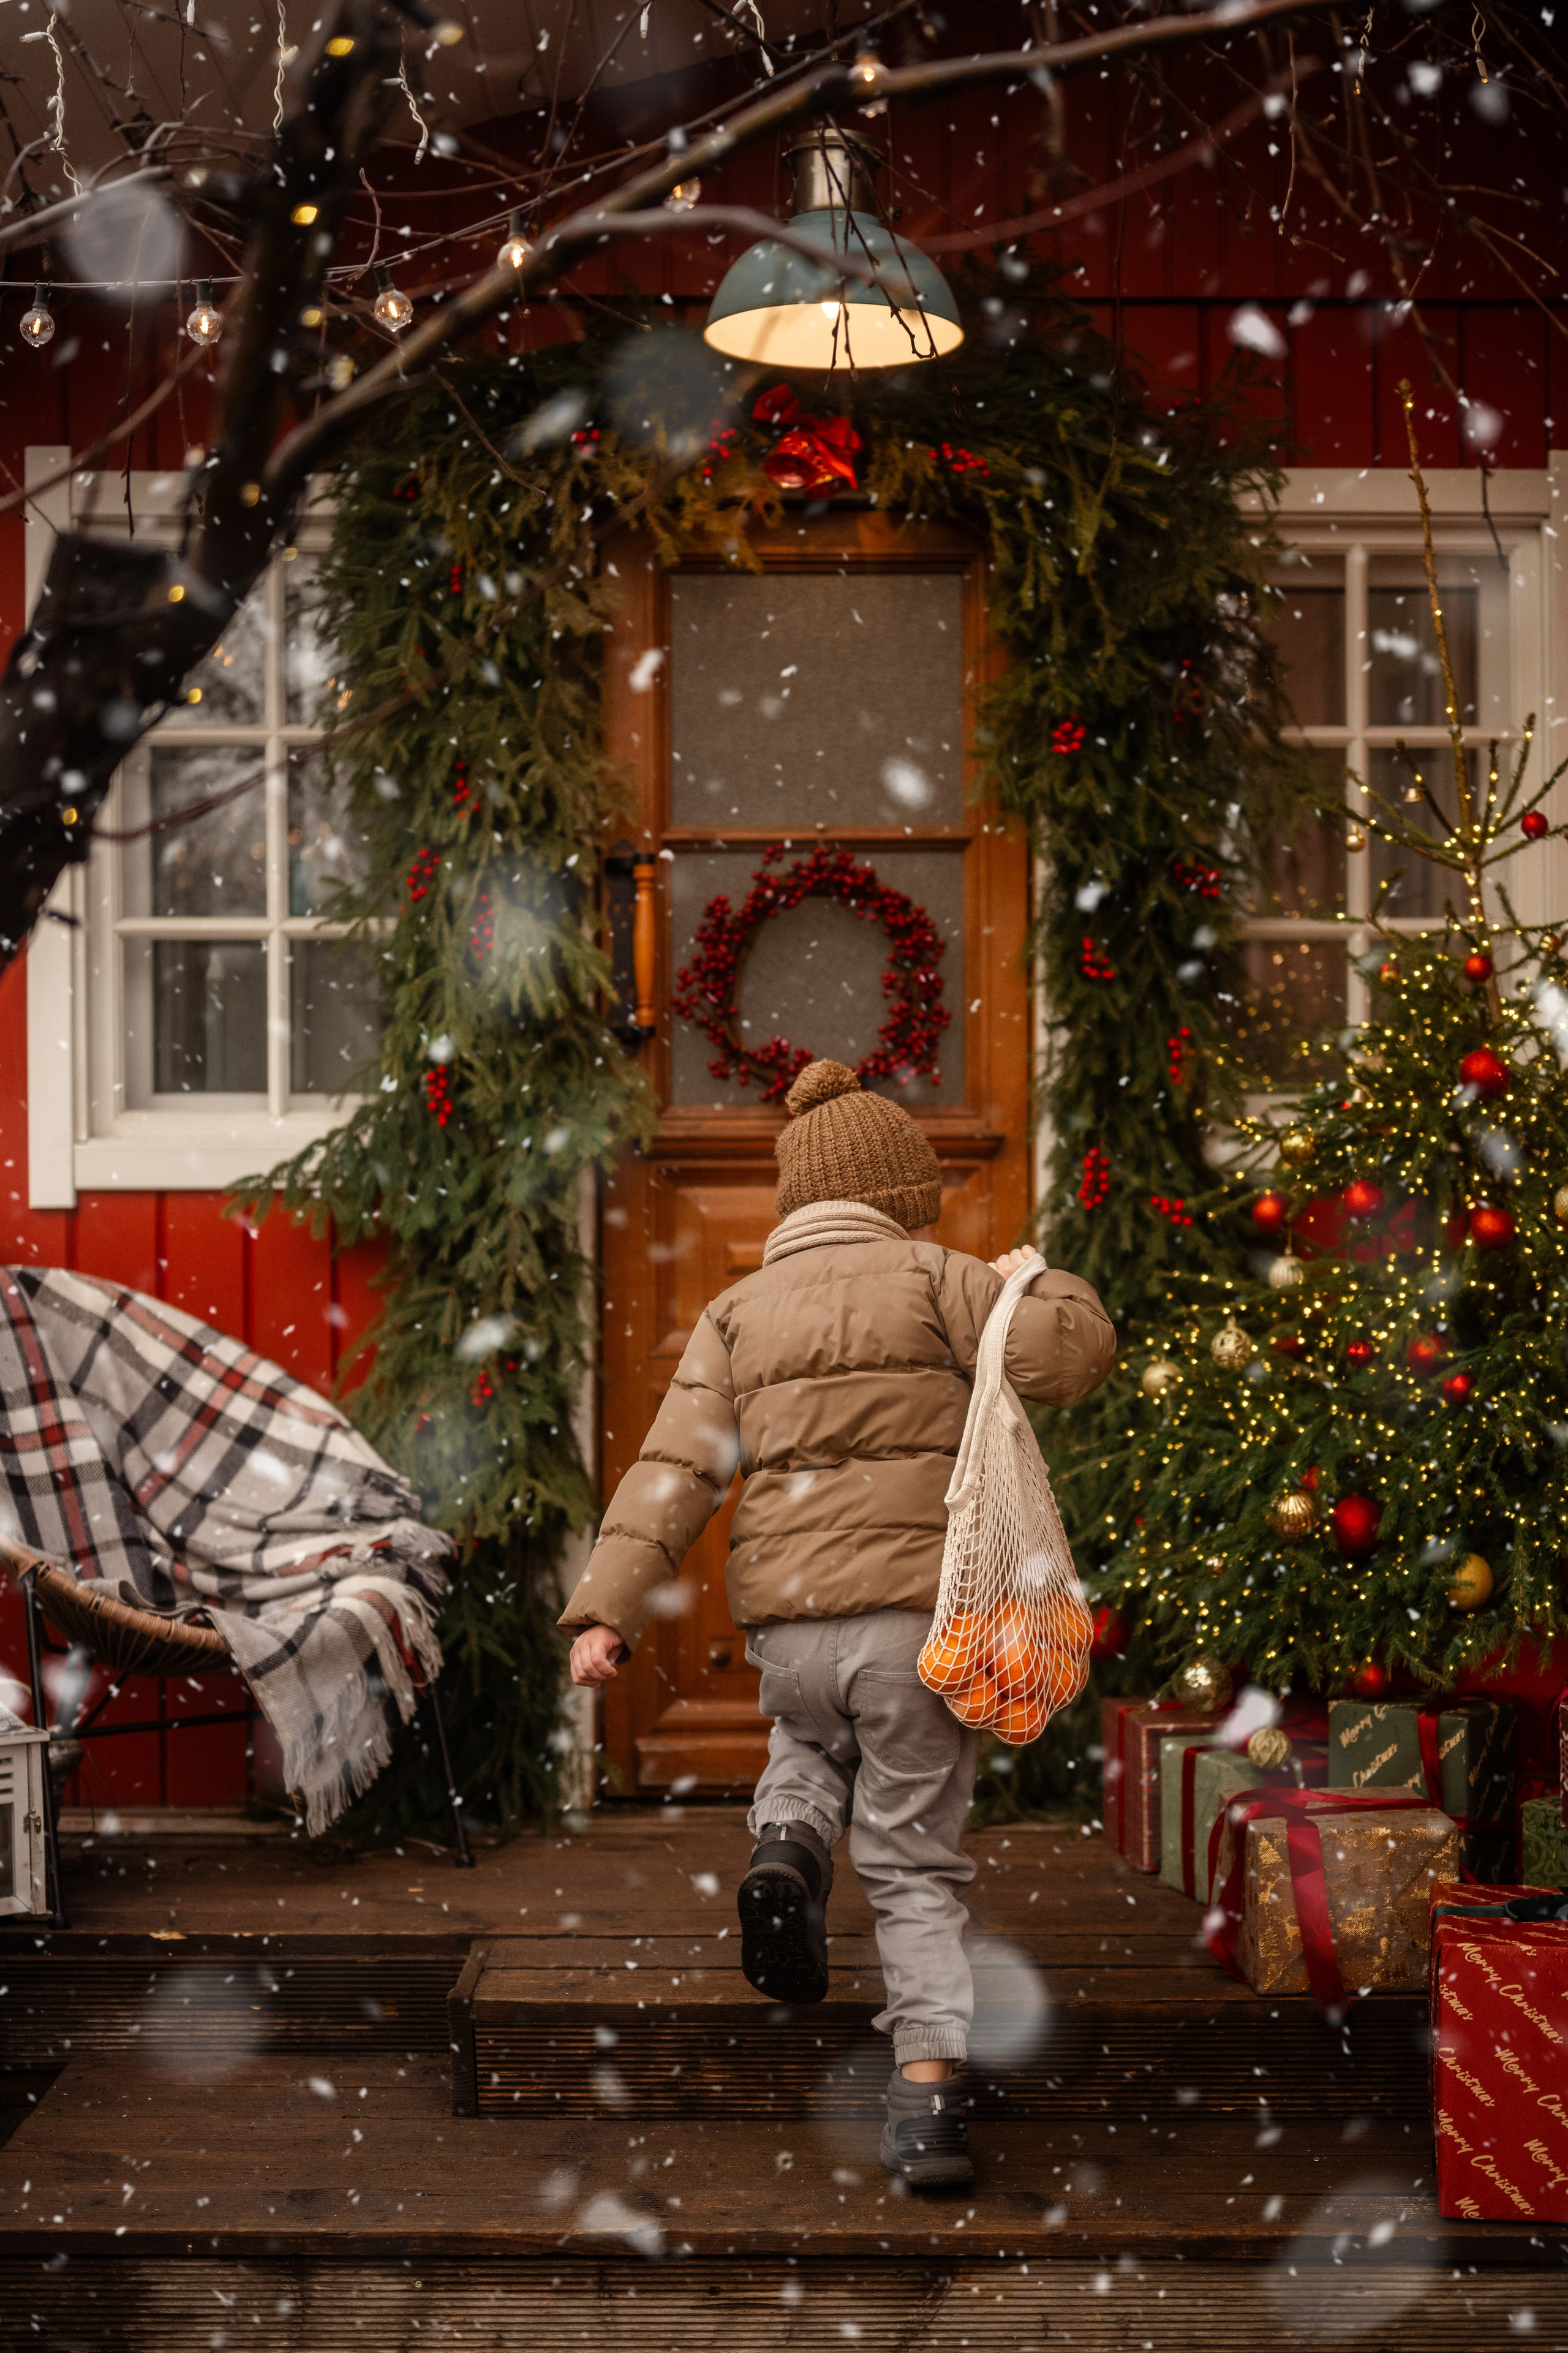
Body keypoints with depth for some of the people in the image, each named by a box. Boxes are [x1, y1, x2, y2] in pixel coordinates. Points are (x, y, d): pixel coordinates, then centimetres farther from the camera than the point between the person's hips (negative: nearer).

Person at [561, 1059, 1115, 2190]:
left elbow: (676, 1471, 1)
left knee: (814, 1745, 35)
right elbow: (1068, 1351, -10)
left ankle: (790, 1850, 4)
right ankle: (930, 2097, -1)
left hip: (789, 1626, 3)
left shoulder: (738, 1312, 11)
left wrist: (610, 1608, -6)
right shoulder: (930, 1280, 1)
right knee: (917, 1864, 9)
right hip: (922, 1615, -3)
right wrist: (1043, 1282, 12)